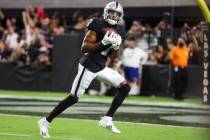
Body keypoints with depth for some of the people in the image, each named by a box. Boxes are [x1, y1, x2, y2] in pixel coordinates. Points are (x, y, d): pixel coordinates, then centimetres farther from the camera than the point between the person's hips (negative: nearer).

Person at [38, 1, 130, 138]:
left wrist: (116, 47, -6)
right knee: (74, 97, -8)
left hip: (102, 67, 7)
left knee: (125, 87, -1)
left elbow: (112, 57, 14)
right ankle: (45, 121, 3)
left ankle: (107, 120, 1)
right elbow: (84, 47, -16)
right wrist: (103, 42, -24)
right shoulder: (98, 25, -12)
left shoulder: (119, 31, 9)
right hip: (89, 66, -7)